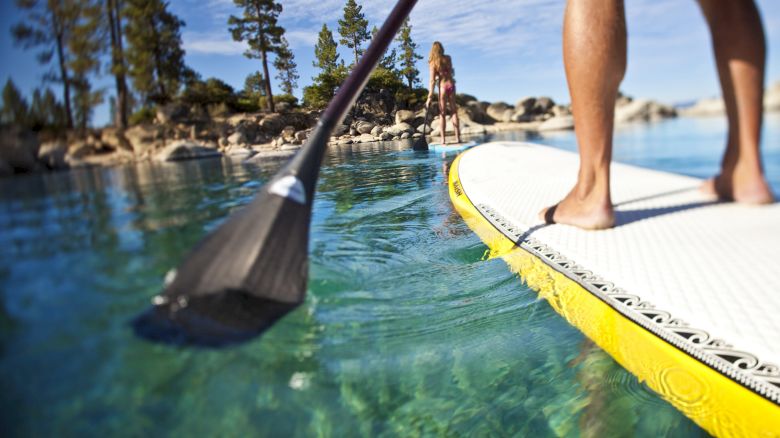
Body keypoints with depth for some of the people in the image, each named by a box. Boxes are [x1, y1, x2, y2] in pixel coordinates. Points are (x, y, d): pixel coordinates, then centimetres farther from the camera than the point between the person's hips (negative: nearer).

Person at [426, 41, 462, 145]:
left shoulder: (432, 63, -7)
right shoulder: (448, 58, 3)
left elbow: (432, 80, -13)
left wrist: (430, 97, -12)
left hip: (443, 87, -3)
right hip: (451, 85, 3)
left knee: (442, 114, 2)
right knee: (454, 111, 10)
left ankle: (443, 139, -2)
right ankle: (457, 137, 9)